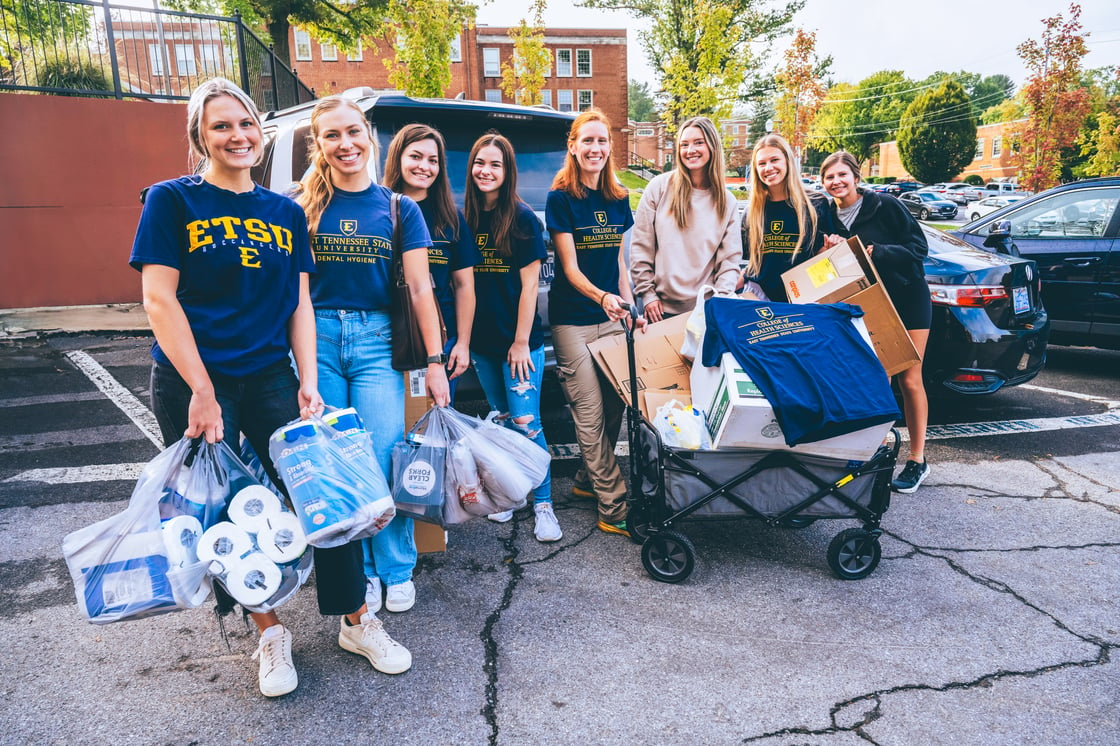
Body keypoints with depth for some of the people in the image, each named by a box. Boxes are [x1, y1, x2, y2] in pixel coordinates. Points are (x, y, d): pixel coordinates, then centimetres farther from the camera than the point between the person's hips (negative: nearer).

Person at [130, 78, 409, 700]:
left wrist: (308, 384, -2)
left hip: (271, 379, 3)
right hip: (192, 383, -2)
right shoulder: (172, 201, 1)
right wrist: (202, 392, -13)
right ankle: (269, 631, 23)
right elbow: (159, 300, -6)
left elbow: (299, 304, 10)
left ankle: (356, 622, 12)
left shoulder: (285, 213, 12)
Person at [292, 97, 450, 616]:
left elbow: (420, 289, 3)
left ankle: (396, 570, 15)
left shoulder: (398, 208, 6)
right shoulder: (302, 206, 7)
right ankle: (357, 572, 19)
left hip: (376, 339, 0)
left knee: (384, 459, -3)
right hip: (316, 338, 1)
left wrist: (435, 361, -2)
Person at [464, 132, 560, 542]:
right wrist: (464, 339, 3)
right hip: (482, 341, 5)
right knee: (501, 420, 15)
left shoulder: (522, 218, -7)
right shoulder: (466, 218, 4)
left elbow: (529, 284, -9)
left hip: (519, 341, -4)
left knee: (525, 423, -5)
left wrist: (521, 342, -12)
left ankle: (543, 505, 7)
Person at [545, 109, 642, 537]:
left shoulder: (618, 199, 10)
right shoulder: (560, 198, -6)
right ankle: (614, 509, 0)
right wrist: (602, 297, -29)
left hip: (613, 315, 6)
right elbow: (570, 268, -13)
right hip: (572, 319, -5)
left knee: (615, 405, 8)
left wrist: (628, 302, 8)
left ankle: (590, 479, 28)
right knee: (590, 413, -4)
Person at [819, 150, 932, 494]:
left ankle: (917, 459, 7)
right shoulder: (830, 218, 4)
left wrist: (877, 252, -25)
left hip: (908, 300, -4)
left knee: (909, 380, -2)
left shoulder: (885, 206, -11)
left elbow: (919, 247, -13)